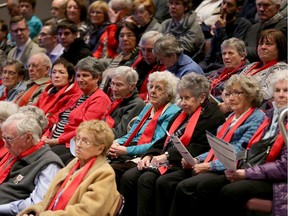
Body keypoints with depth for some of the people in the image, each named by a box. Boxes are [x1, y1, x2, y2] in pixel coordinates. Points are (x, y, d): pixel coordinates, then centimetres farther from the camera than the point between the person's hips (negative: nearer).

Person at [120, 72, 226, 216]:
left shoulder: (213, 116, -5)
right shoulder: (182, 115, 24)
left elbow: (198, 149, -14)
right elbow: (164, 139, 24)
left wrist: (167, 156, -17)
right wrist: (149, 155, 5)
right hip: (164, 162, 9)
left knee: (146, 179, -28)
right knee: (128, 177, -13)